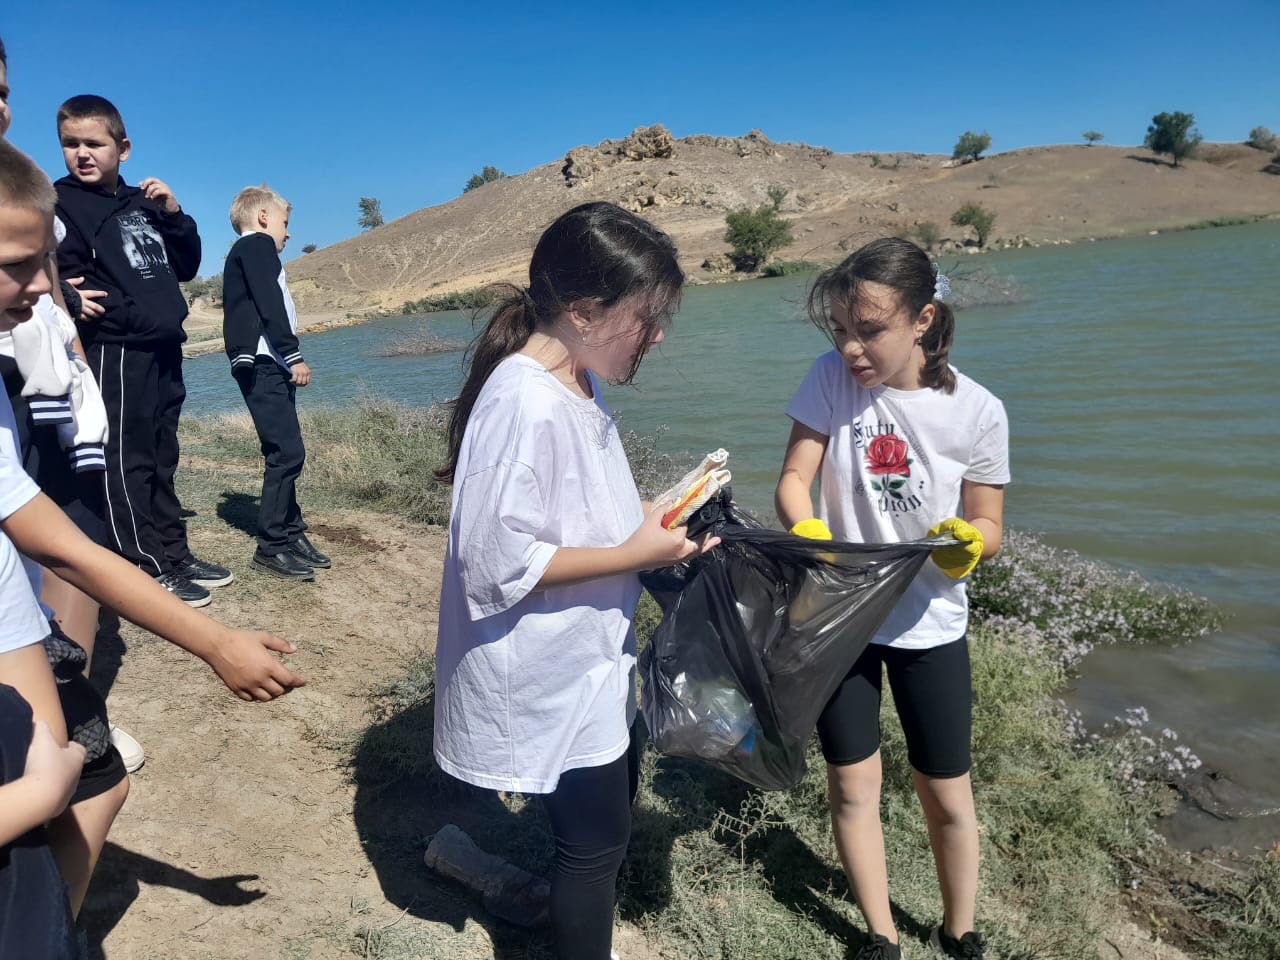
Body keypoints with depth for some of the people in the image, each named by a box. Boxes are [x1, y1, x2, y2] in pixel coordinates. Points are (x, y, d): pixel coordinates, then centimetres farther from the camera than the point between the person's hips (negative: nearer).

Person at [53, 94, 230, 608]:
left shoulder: (143, 203, 14)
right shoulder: (64, 203, -4)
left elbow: (186, 267, 16)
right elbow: (68, 281, -13)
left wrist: (173, 216, 1)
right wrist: (134, 317, -18)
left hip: (163, 351, 7)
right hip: (116, 352, -7)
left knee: (160, 459, 13)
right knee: (127, 462, -3)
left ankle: (174, 554, 22)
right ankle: (148, 570, 1)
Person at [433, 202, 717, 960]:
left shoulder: (579, 384, 2)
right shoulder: (526, 404, -28)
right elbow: (498, 563, -28)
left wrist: (649, 519, -1)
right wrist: (633, 555, -24)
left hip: (590, 658, 10)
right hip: (549, 676, -10)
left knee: (611, 806, 26)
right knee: (598, 834, 10)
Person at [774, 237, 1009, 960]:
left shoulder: (977, 412, -13)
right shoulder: (833, 378, -11)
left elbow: (987, 526, -5)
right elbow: (795, 478, -11)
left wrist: (968, 542, -28)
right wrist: (808, 531, -32)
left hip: (930, 624, -1)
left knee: (947, 793, 11)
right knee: (853, 782, 10)